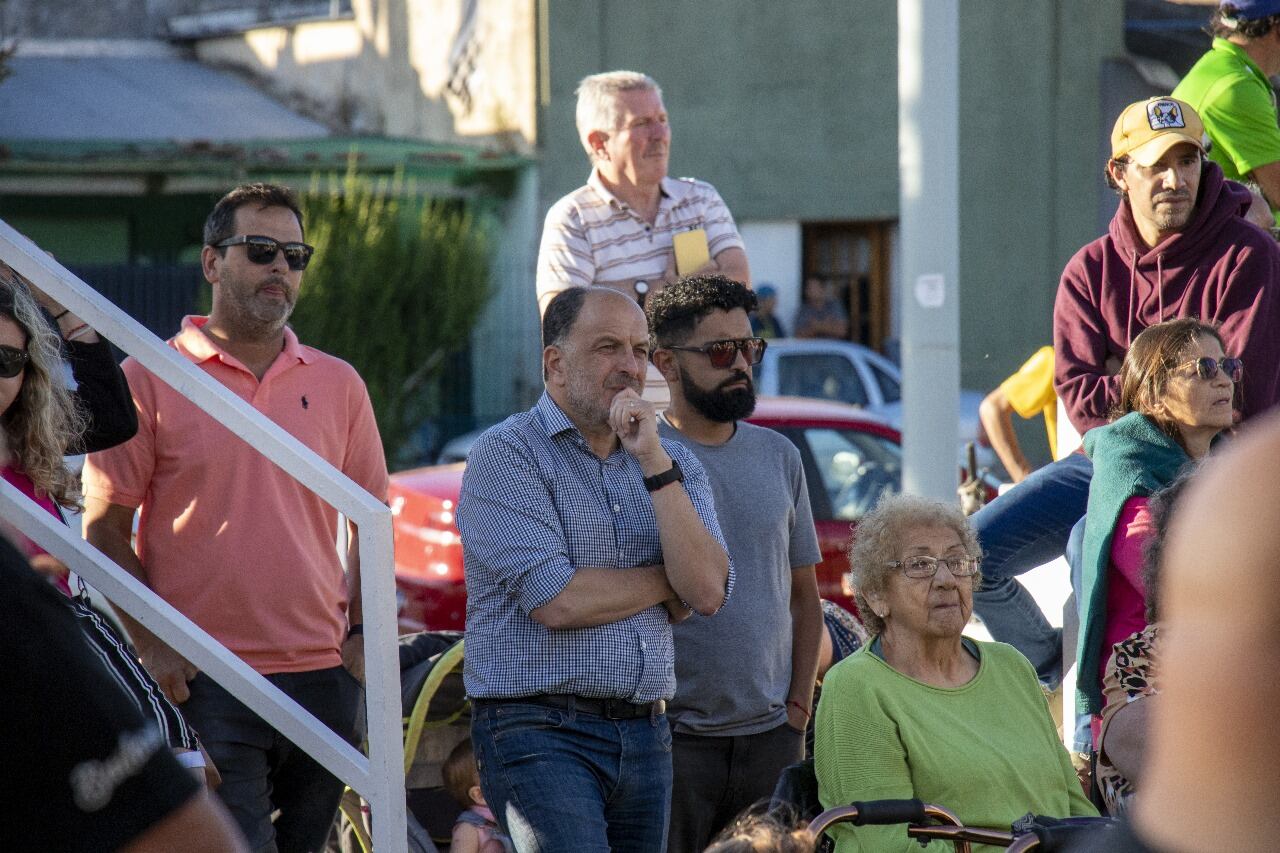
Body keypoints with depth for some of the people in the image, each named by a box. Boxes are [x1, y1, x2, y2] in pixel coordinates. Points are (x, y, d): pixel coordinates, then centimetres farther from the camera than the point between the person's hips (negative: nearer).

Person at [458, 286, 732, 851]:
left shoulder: (674, 463, 14)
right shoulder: (505, 455, -3)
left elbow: (707, 592, -3)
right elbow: (554, 600, -14)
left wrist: (654, 463, -8)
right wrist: (667, 582, 1)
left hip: (645, 738, 6)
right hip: (539, 734, -6)